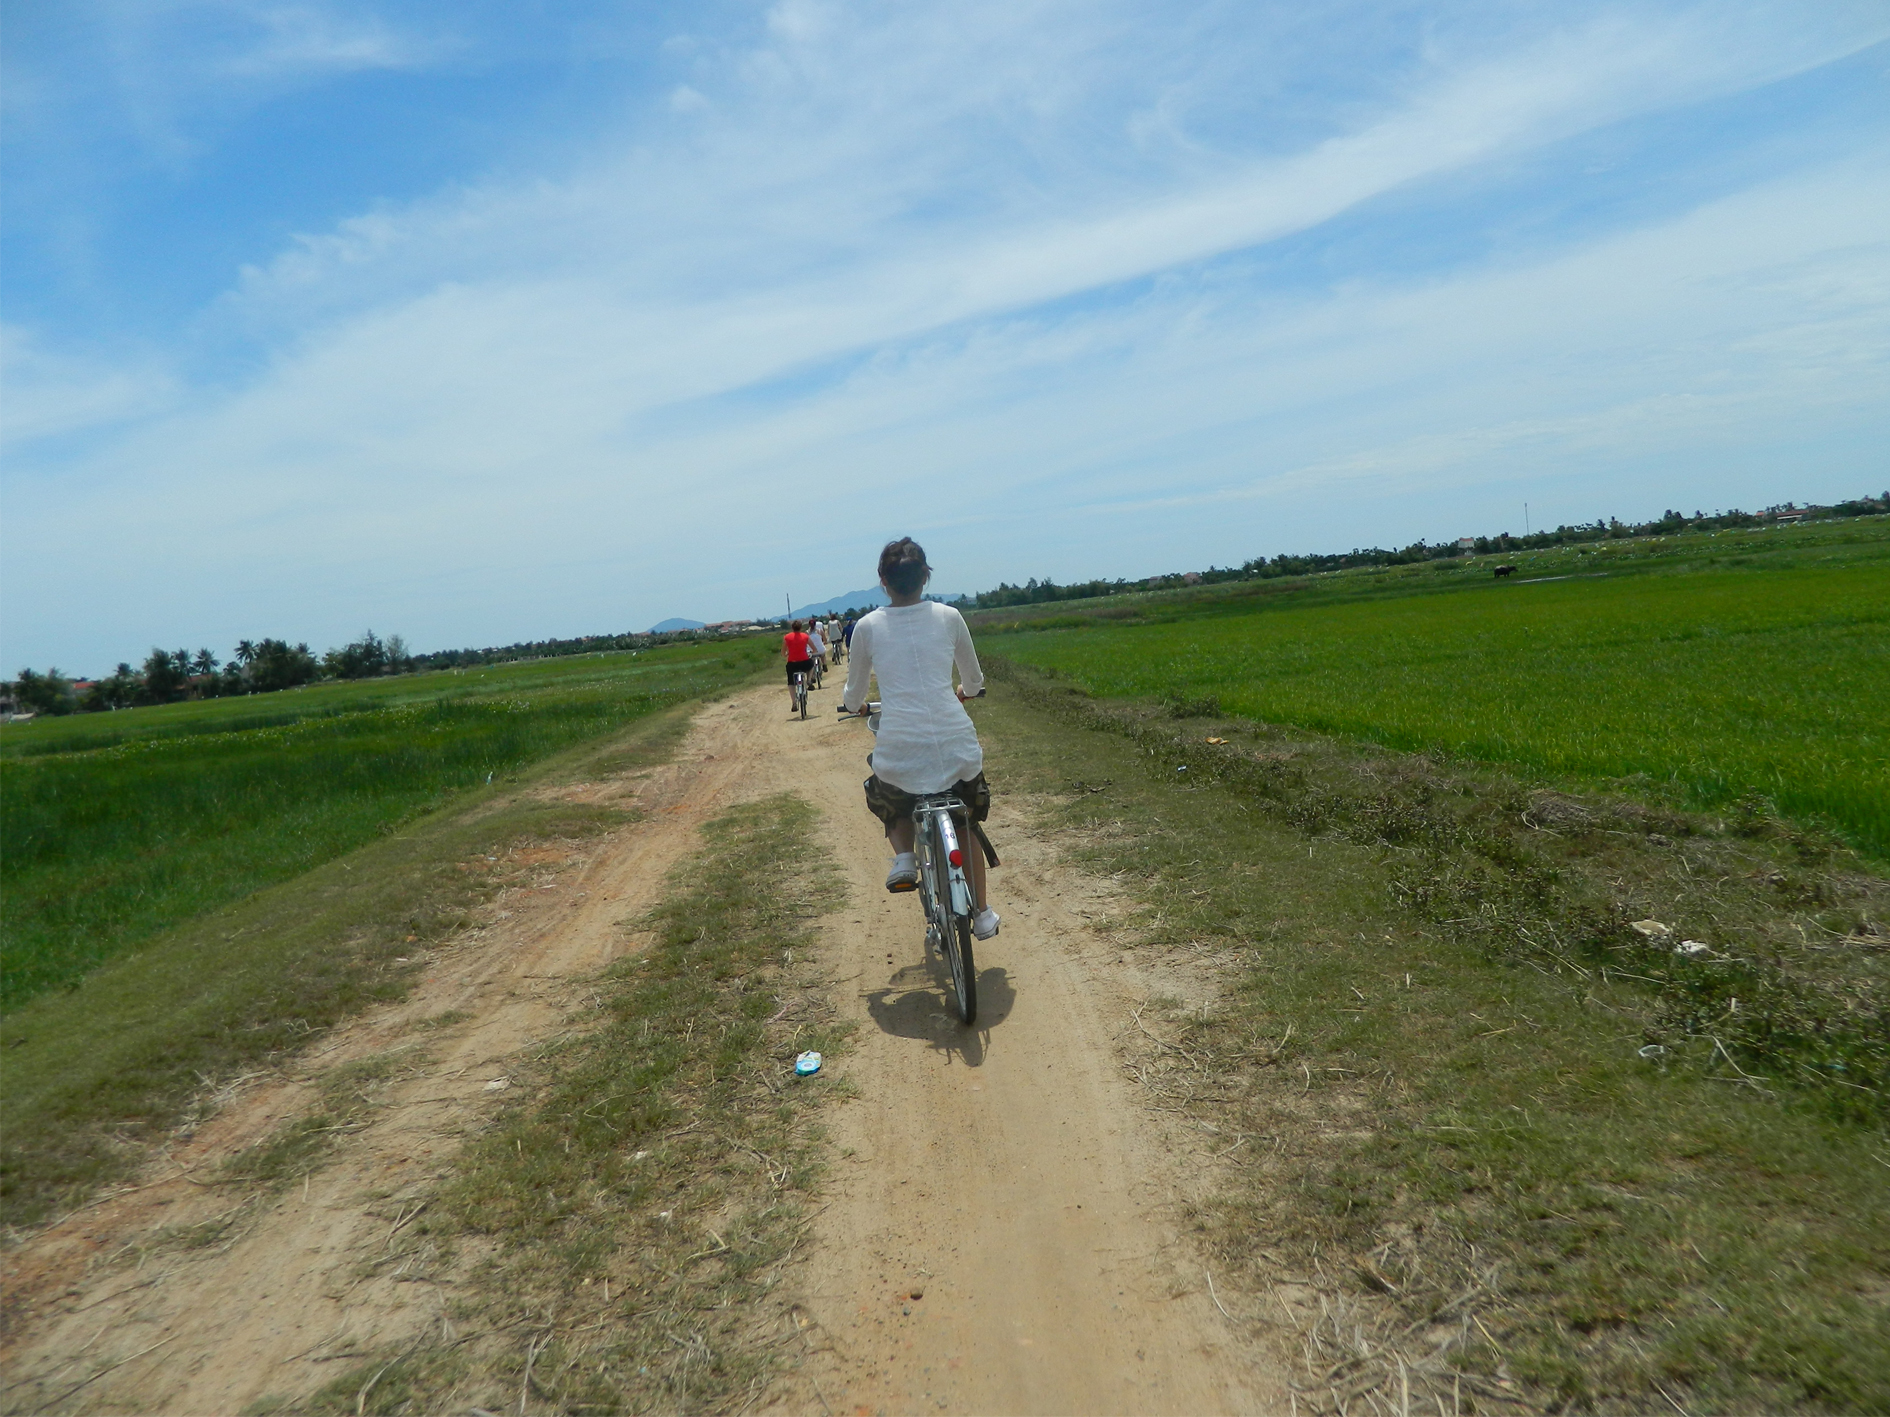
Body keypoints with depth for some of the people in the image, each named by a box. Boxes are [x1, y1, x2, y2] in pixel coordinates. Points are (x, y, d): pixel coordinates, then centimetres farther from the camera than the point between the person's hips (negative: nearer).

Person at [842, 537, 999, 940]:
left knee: (888, 802, 33)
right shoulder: (948, 617, 5)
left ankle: (904, 856, 5)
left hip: (899, 752, -1)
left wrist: (855, 705, 38)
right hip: (956, 747, 1)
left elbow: (853, 698, 14)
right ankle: (982, 913, 30)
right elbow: (973, 680, 19)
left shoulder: (868, 626, 3)